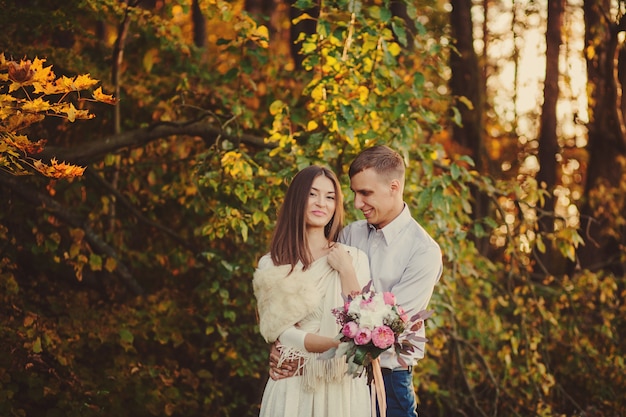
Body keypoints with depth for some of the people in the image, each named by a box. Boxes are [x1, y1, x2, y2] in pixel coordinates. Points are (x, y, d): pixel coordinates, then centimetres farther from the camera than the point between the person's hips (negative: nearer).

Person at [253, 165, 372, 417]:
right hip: (293, 386, -1)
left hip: (344, 386, 1)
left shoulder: (355, 258, 3)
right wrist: (340, 345, -20)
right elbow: (283, 333, -8)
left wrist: (346, 272, -10)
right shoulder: (271, 264, 1)